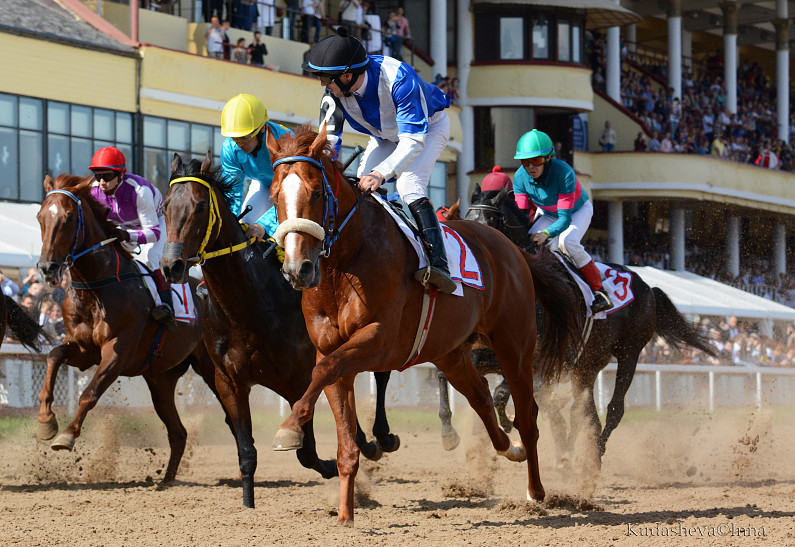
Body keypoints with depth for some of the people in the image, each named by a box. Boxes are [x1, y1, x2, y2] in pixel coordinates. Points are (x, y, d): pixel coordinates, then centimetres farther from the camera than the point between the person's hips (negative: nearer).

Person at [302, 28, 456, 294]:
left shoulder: (399, 79, -43)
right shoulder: (336, 90, -24)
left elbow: (413, 142, -46)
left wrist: (381, 173, -60)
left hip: (428, 127, -7)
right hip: (384, 135, 7)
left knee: (409, 187, -29)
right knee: (360, 189, -12)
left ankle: (439, 264, -38)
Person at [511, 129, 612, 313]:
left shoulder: (564, 173, -38)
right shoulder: (520, 178, -24)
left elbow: (565, 219, -40)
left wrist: (546, 234, -58)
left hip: (578, 210, -5)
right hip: (549, 214, 5)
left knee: (567, 241, -32)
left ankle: (599, 291, -22)